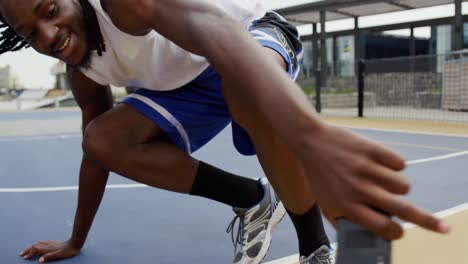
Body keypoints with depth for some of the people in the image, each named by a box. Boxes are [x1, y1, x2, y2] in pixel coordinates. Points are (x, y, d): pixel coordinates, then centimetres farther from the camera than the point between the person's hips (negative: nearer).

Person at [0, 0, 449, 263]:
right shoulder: (82, 74, -5)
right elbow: (93, 155, 8)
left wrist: (312, 135, -74)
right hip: (189, 84, 7)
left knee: (244, 85, -44)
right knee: (104, 138, -11)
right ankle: (251, 201, -4)